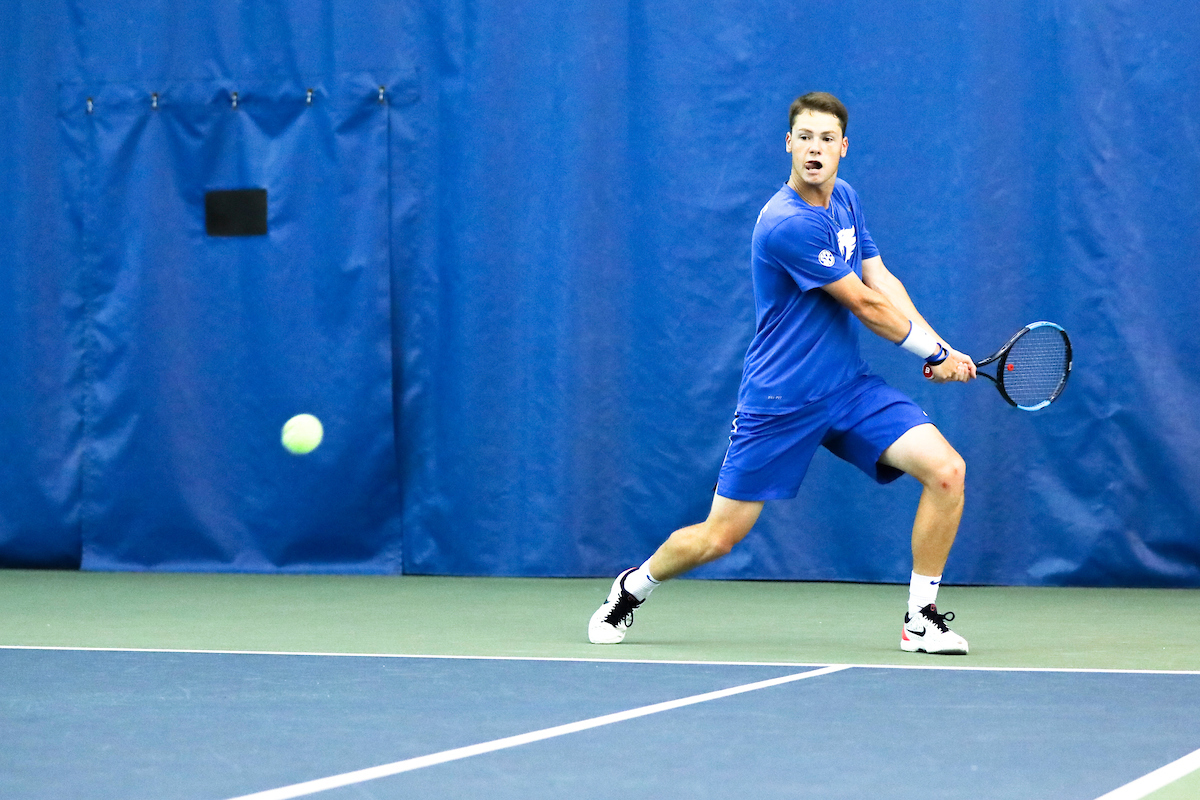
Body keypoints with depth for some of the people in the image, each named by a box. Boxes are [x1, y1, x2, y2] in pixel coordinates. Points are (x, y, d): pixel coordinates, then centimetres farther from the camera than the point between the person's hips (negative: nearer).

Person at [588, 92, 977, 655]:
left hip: (849, 387, 7)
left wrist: (939, 348, -6)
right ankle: (634, 585, 31)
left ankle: (921, 619, -3)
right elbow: (868, 307, -16)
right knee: (718, 538, 0)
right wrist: (935, 351, -4)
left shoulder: (844, 199, 7)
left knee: (946, 470, -13)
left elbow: (883, 282, 9)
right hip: (780, 397, -7)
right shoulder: (788, 223, -21)